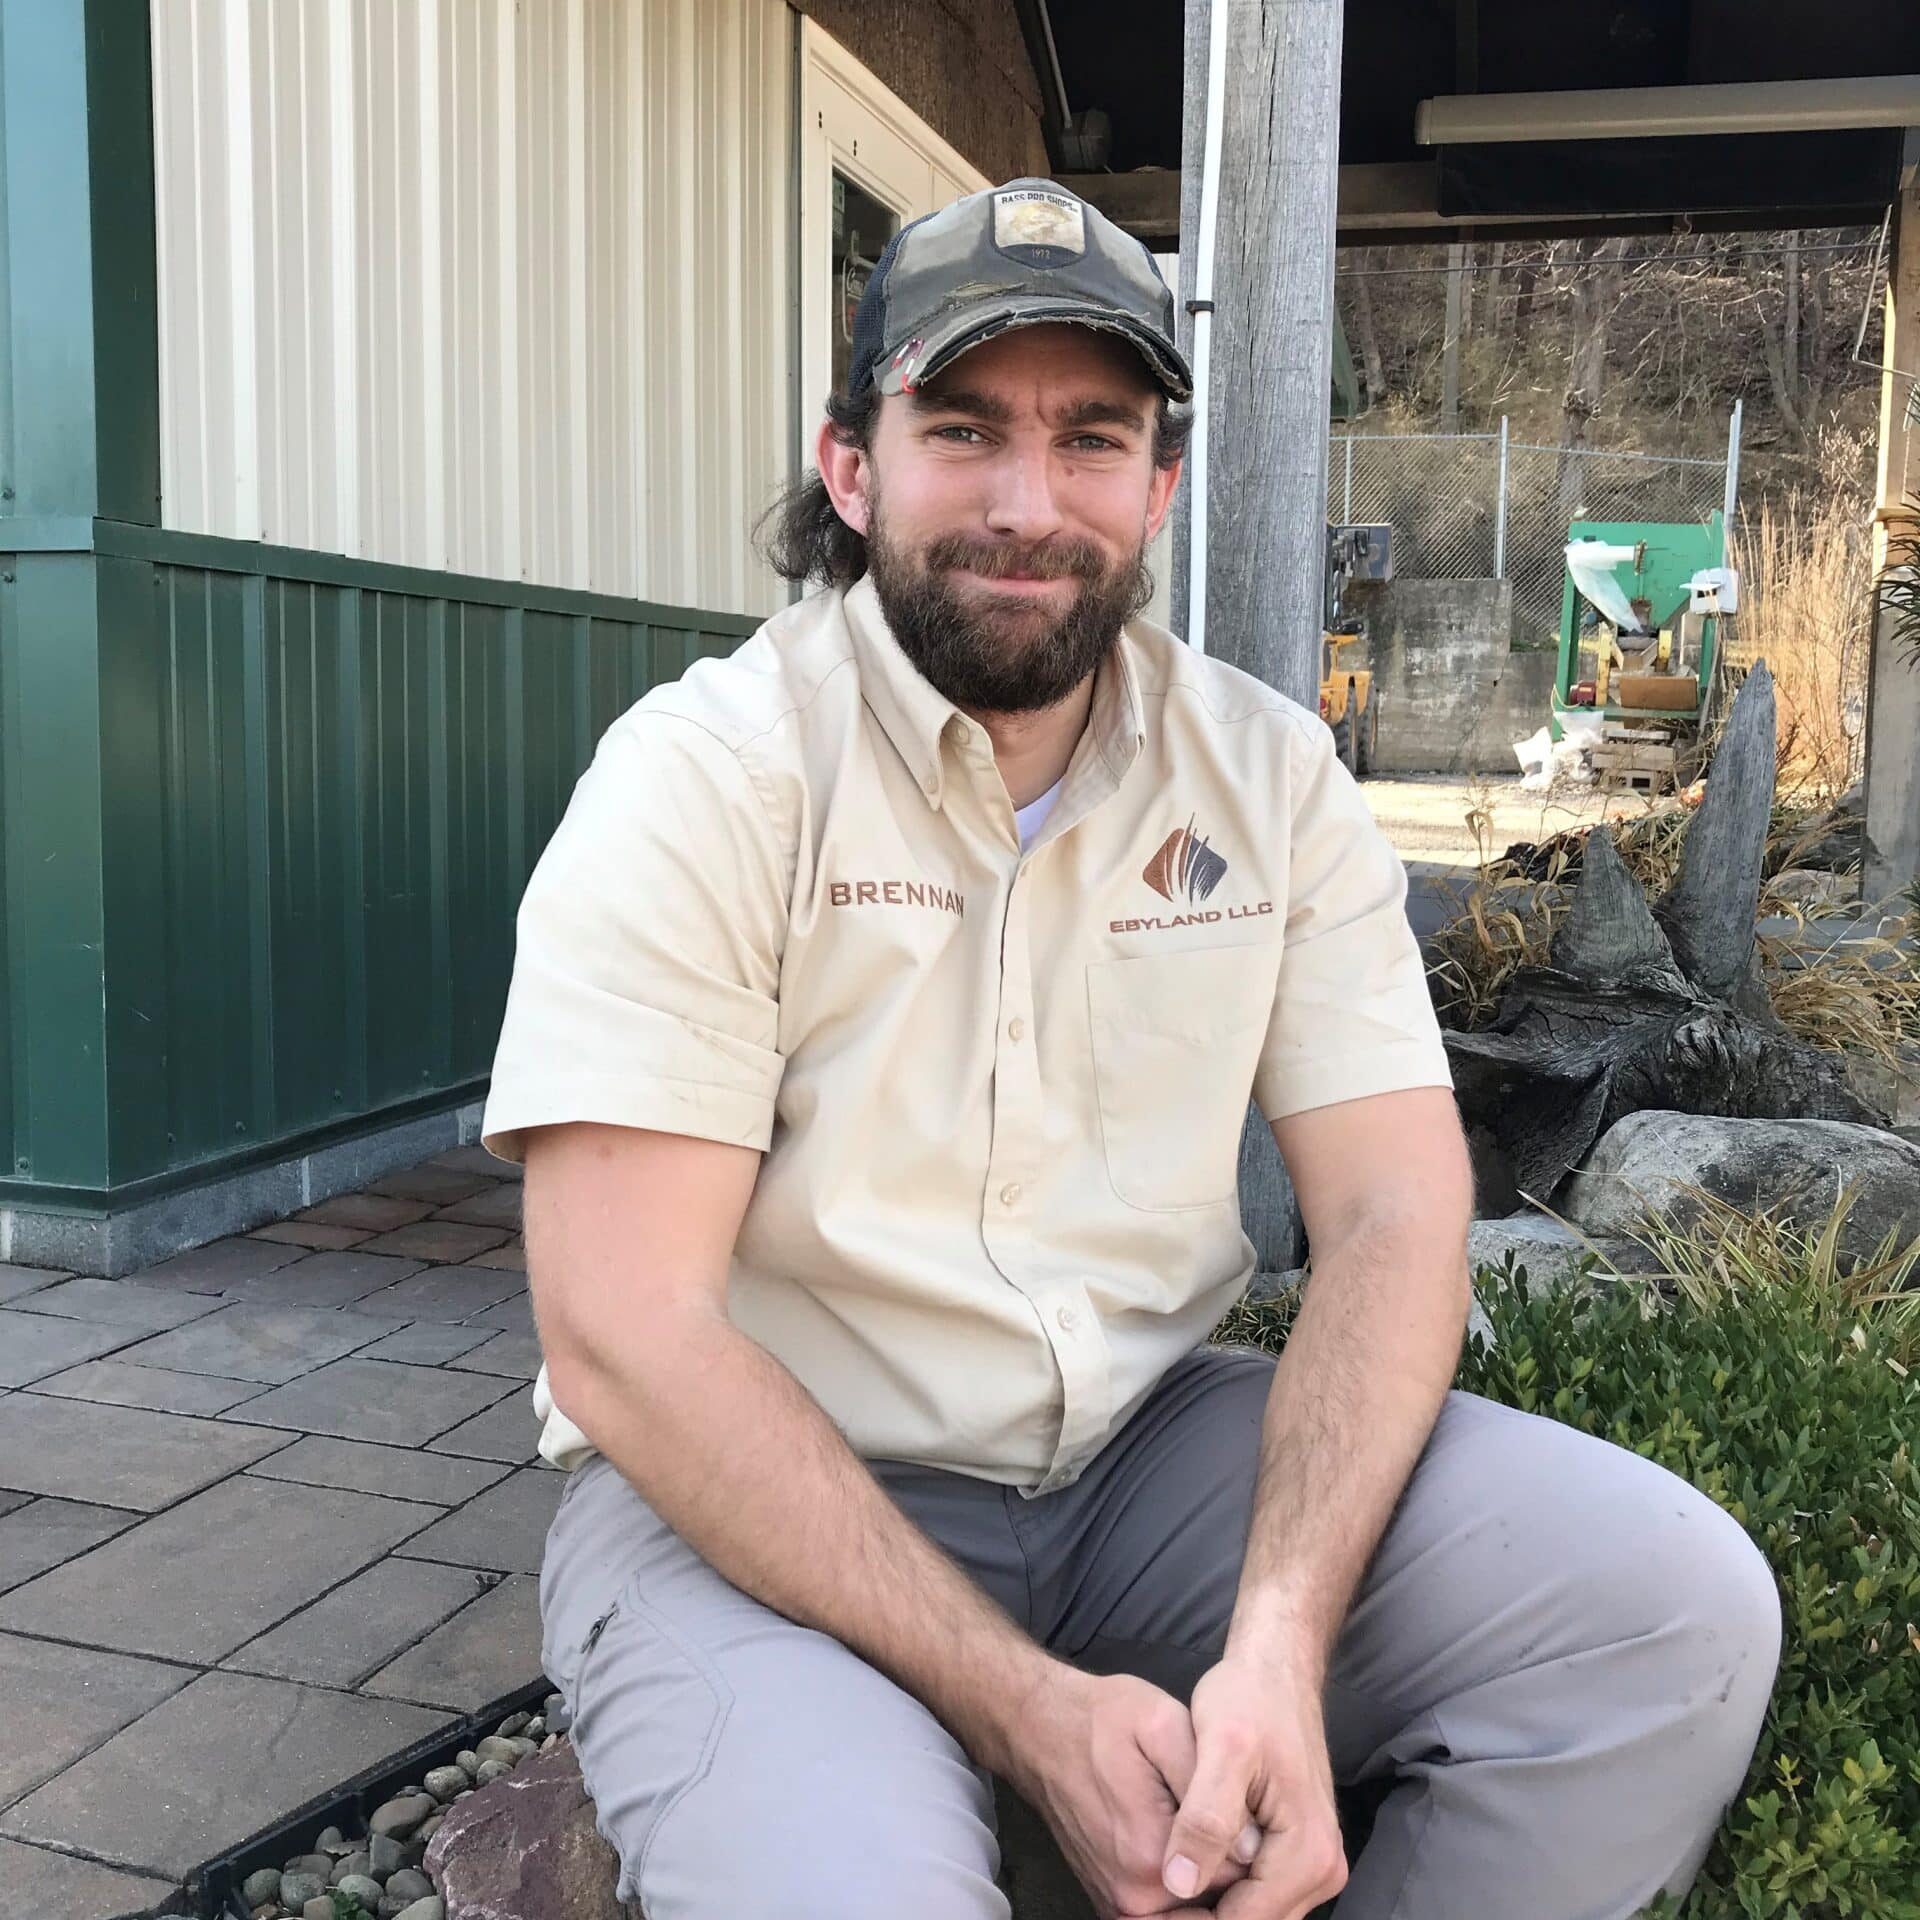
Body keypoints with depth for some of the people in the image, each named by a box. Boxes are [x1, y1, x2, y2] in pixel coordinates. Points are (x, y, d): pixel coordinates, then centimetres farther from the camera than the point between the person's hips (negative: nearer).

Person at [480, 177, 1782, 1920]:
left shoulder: (1270, 773, 0)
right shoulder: (704, 777, -13)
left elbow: (1394, 1208, -4)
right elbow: (624, 1336, -18)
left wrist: (1280, 1646, -21)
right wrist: (1027, 1709, -23)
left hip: (1150, 1451, 4)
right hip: (763, 1506, -3)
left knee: (1685, 1612, -13)